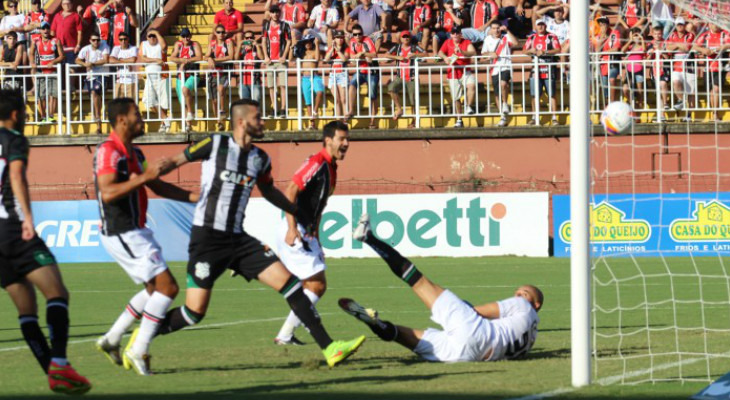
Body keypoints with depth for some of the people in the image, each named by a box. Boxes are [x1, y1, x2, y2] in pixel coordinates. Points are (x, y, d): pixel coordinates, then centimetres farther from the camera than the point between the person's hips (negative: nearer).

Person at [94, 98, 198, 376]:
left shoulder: (134, 153, 15)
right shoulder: (108, 151, -16)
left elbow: (157, 186, 23)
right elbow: (108, 193, -28)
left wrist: (195, 197, 17)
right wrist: (143, 177, -31)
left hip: (136, 232, 10)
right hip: (122, 235, -10)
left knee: (155, 289, 18)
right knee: (167, 287, -12)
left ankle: (111, 340, 23)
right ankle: (138, 352, -8)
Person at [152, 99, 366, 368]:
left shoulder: (260, 159, 10)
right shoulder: (215, 145, -6)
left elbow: (268, 190, 30)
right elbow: (175, 162, 2)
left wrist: (300, 214, 35)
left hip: (238, 239, 6)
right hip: (207, 237, -6)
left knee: (288, 282, -6)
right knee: (195, 312, -9)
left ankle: (329, 348, -7)